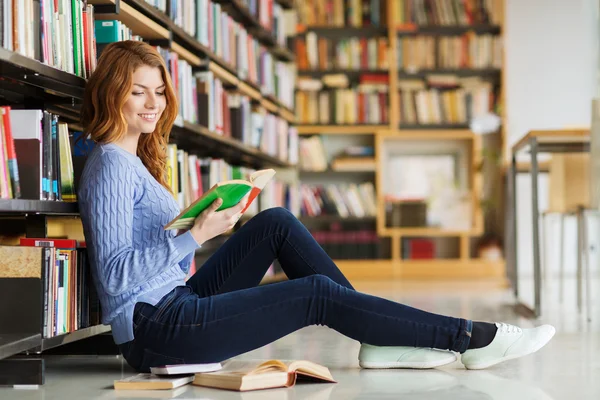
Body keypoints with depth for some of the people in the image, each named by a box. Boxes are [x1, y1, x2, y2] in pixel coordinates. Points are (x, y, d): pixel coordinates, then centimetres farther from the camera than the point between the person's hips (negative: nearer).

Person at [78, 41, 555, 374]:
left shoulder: (133, 159, 17)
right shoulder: (111, 164, -14)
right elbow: (115, 273, -22)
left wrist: (200, 224, 0)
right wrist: (196, 236, -25)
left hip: (177, 301, 10)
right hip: (157, 328, -10)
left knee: (276, 223, 5)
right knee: (318, 295, -12)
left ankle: (379, 340, 1)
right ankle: (472, 339, -5)